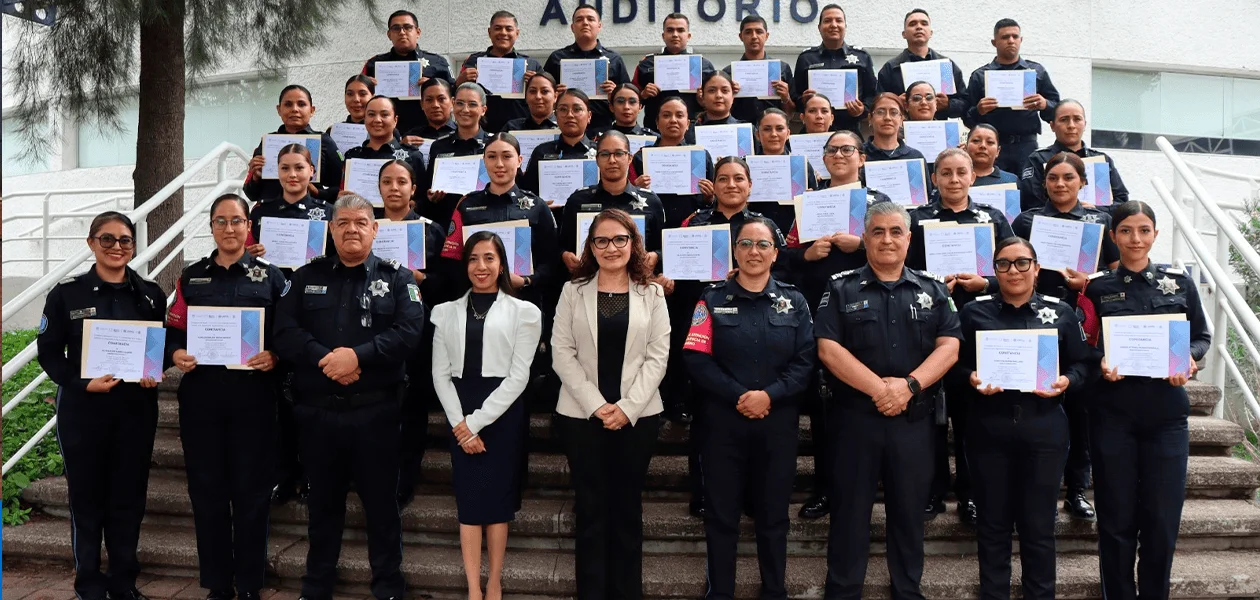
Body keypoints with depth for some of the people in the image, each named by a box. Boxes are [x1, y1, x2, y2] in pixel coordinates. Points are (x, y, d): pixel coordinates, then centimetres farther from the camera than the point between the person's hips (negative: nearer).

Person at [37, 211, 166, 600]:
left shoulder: (150, 294, 6)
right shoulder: (67, 293, 0)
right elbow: (49, 353, -1)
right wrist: (83, 382, -16)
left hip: (136, 410, 2)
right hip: (82, 411, -2)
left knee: (129, 497, 8)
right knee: (87, 497, 5)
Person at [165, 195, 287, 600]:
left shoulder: (270, 276, 5)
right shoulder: (191, 277, 12)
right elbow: (174, 331, 11)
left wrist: (273, 357, -17)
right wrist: (176, 355, -9)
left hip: (253, 396, -2)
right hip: (200, 395, 2)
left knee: (251, 489, 2)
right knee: (206, 488, 7)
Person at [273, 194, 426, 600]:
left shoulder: (396, 278, 4)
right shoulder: (307, 277, 10)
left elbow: (409, 331, -11)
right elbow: (284, 331, -2)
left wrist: (358, 355, -20)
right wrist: (324, 359, -17)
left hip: (375, 411, -2)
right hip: (317, 411, 2)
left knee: (381, 503, 6)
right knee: (323, 503, 15)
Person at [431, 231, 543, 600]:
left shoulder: (524, 312, 0)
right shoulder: (446, 312, 9)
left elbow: (518, 375, -7)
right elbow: (440, 373, 4)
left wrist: (477, 421, -11)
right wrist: (460, 422, -9)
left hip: (502, 412, -2)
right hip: (459, 415, 2)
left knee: (497, 496, 4)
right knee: (467, 497, 2)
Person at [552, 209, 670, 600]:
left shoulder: (652, 294, 4)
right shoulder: (573, 291, 4)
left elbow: (657, 357, -1)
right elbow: (562, 354, -2)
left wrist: (627, 407, -11)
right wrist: (596, 405, -11)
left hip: (638, 416, 0)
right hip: (581, 415, 0)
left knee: (628, 508, 8)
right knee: (591, 508, 5)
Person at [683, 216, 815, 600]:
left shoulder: (793, 301, 6)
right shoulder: (713, 299, 2)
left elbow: (806, 360, -2)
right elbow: (697, 359, -6)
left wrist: (770, 395, -16)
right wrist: (738, 395, -16)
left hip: (778, 422, 1)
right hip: (724, 421, -1)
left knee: (773, 512, 11)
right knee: (721, 513, 6)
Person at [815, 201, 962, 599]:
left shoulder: (933, 291, 9)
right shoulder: (841, 290, 2)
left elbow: (949, 347, -1)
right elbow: (828, 348, -8)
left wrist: (909, 385, -16)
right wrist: (878, 388, -17)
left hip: (914, 420, 2)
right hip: (855, 417, -2)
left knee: (910, 512, 11)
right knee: (849, 511, 5)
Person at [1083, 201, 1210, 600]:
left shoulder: (1180, 282, 6)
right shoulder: (1098, 288, 2)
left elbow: (1202, 337, 11)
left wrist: (1189, 360, -8)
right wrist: (1100, 366, -16)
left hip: (1166, 412, 1)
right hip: (1113, 413, -1)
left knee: (1162, 518, 5)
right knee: (1117, 517, 5)